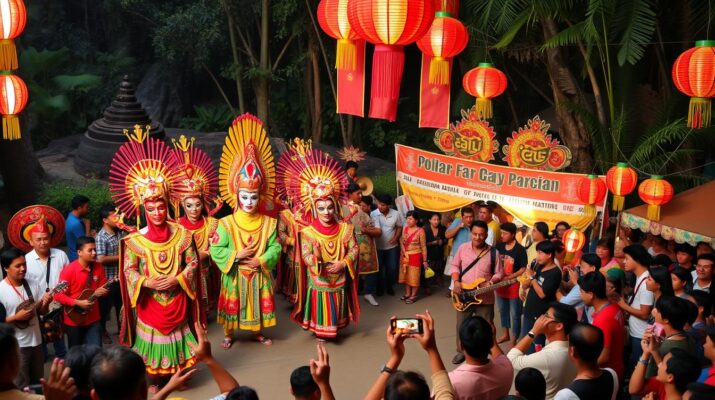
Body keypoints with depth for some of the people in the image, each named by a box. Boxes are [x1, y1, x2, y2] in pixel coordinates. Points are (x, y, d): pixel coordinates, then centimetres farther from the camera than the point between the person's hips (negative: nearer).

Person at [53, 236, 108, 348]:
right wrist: (78, 303, -22)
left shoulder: (98, 267, -3)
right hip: (74, 320, -3)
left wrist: (101, 292, -17)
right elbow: (58, 295, -15)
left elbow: (104, 288, 6)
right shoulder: (69, 270, -16)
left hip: (93, 319, 3)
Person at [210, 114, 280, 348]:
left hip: (259, 274, 2)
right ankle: (228, 335, 31)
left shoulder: (268, 223, -5)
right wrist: (236, 255, -21)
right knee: (233, 304, 12)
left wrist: (261, 261, -21)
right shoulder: (226, 223, -12)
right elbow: (215, 250, -13)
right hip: (235, 275, -2)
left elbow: (275, 247, -7)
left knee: (258, 303, 15)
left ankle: (257, 332, 36)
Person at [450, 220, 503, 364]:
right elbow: (455, 265, 6)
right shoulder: (463, 248, -2)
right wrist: (456, 281, -9)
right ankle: (462, 351, 32)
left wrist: (490, 283, -19)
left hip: (485, 298, -2)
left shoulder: (493, 253, -7)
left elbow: (499, 273, -1)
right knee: (461, 325, 13)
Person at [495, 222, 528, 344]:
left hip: (514, 285, -6)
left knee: (515, 314, 4)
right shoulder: (499, 246, 0)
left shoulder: (520, 250, -17)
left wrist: (508, 278, -21)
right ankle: (505, 334, 37)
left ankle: (514, 340, 15)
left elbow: (523, 269, -15)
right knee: (502, 310, 20)